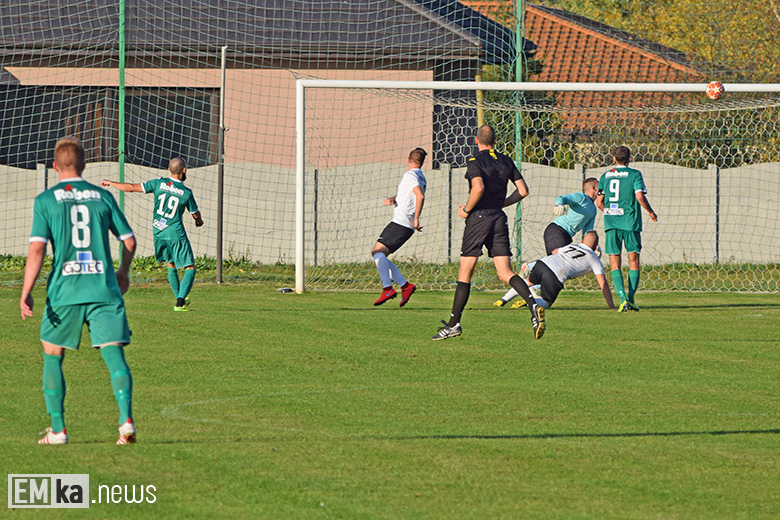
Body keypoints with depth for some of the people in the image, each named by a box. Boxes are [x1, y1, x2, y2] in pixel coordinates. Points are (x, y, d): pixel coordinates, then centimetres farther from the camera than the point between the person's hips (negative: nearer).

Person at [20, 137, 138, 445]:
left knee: (52, 356, 15)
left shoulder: (46, 200, 1)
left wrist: (26, 293, -7)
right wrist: (124, 272, 31)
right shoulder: (103, 197, 9)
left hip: (64, 292, -1)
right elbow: (129, 241, 13)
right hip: (104, 288, 1)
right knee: (114, 355, -3)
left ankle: (57, 429, 13)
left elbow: (37, 248, -8)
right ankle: (126, 421, -22)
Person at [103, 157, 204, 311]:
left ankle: (179, 298, 28)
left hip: (158, 233, 4)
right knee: (190, 268, 3)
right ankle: (180, 301, -11)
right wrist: (199, 221, 31)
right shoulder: (186, 193, -9)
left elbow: (131, 188, 0)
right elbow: (196, 214, 6)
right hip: (176, 234, -4)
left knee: (171, 266, 21)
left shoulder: (159, 183, -3)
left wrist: (110, 183, 15)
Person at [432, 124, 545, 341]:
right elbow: (523, 190, 9)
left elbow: (478, 188, -23)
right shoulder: (506, 161, 11)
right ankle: (533, 304, -23)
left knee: (465, 272, 3)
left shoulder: (475, 161, -7)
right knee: (505, 272, 1)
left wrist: (466, 210, -9)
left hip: (479, 217, -5)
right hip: (499, 218, 5)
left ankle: (454, 324, 5)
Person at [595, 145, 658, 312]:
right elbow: (640, 197, -11)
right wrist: (651, 212, 5)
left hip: (611, 223, 2)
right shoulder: (634, 174, -2)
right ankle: (631, 298, -1)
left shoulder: (605, 176, 9)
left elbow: (599, 203, 8)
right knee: (633, 260, 7)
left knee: (614, 262, 3)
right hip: (630, 223, -2)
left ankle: (623, 299, -12)